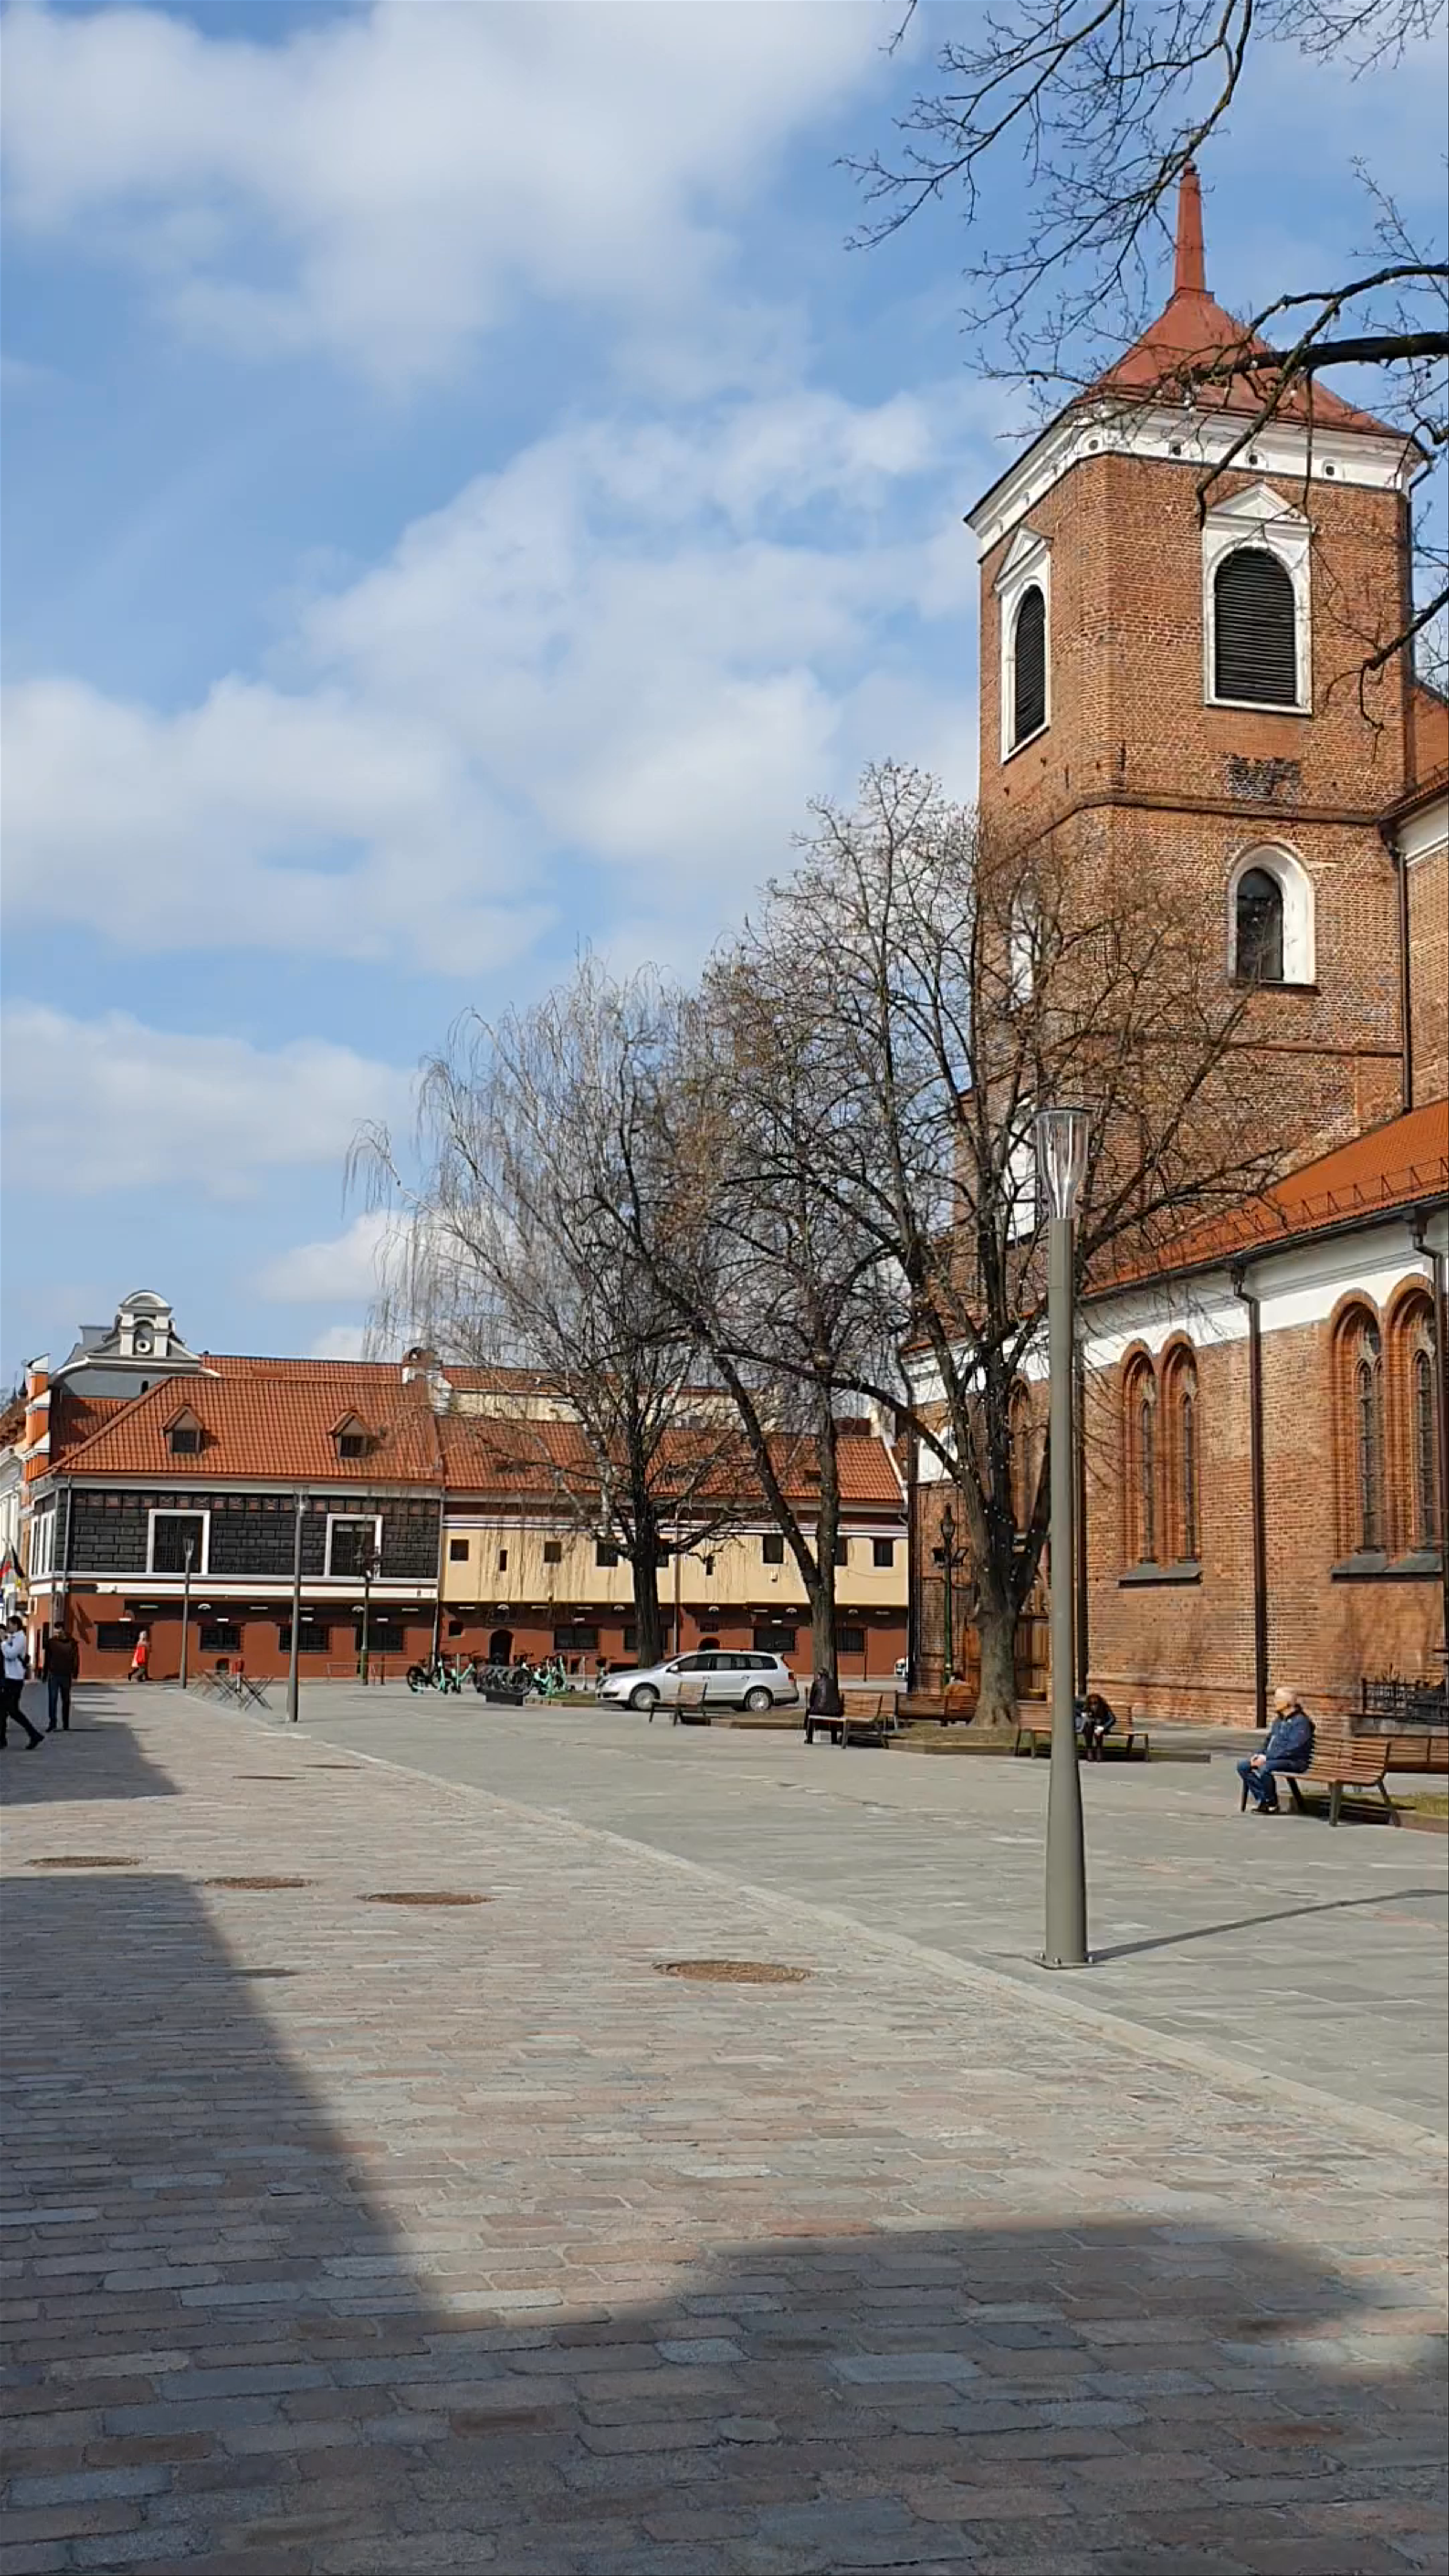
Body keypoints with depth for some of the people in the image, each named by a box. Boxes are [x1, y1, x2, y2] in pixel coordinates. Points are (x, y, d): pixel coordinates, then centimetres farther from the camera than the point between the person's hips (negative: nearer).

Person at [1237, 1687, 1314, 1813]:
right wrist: (1260, 1755, 4)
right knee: (1243, 1767, -4)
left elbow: (1293, 1749, -20)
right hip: (1273, 1758, 9)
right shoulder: (1279, 1720, 17)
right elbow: (1270, 1741, 25)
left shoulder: (1301, 1722, -12)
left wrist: (1267, 1758, -22)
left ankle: (1272, 1804, -15)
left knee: (1264, 1768, -35)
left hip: (1295, 1761, -9)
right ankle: (1263, 1799, -6)